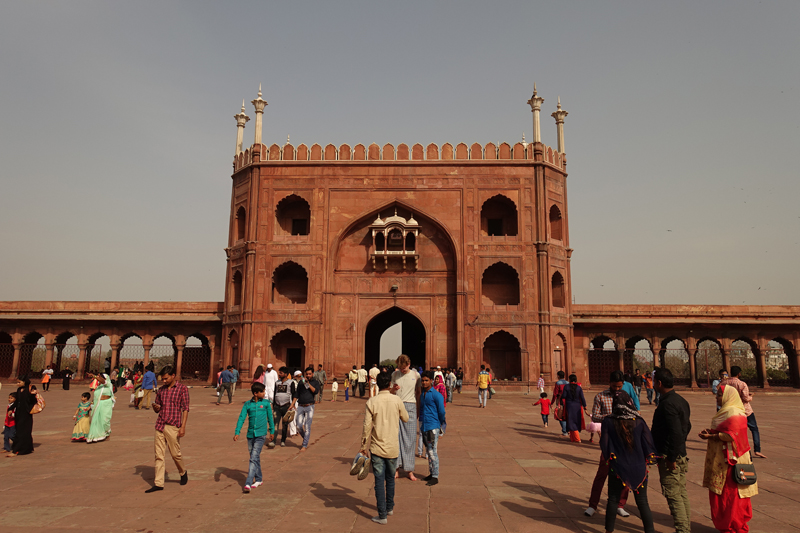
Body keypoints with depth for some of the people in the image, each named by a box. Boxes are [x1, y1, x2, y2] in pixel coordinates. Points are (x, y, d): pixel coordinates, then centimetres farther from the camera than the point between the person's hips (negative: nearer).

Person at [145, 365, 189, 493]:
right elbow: (157, 410, 17)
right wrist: (156, 407, -8)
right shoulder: (161, 390, 11)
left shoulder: (182, 389, -4)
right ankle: (158, 483, 8)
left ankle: (183, 473, 29)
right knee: (159, 455, 3)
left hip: (173, 426, -5)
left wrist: (183, 427, -12)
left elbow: (185, 409, -6)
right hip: (160, 426, 5)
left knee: (175, 454, 3)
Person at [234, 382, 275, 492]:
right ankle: (258, 479, 29)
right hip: (250, 434, 3)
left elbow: (270, 417, 11)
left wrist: (272, 431, 16)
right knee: (254, 457, 13)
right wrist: (237, 432, -11)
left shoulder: (266, 403, 2)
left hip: (261, 434, -3)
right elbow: (241, 418, -2)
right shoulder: (247, 404, 2)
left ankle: (248, 483, -14)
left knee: (254, 458, -12)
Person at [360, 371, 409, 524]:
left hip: (377, 448, -2)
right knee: (390, 479, 20)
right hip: (393, 448, 2)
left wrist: (364, 446, 2)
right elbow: (405, 419, 6)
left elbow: (367, 426, -9)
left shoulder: (371, 402, -11)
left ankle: (382, 515, 7)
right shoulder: (397, 400, -8)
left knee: (379, 481, 5)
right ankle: (390, 507, 35)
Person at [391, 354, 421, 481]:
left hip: (410, 406, -1)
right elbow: (390, 392, 12)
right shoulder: (394, 374, 7)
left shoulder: (415, 375, 4)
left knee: (409, 438, 1)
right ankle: (396, 468, 7)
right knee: (396, 437, -1)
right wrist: (393, 389, -10)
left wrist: (418, 409, 7)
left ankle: (409, 470, 8)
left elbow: (418, 392, 10)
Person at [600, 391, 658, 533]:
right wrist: (648, 460, 10)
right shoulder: (639, 422, -8)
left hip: (617, 467, -1)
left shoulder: (608, 422, -10)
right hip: (638, 468, 1)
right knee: (642, 501, 12)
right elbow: (648, 443, -5)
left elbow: (604, 445, -7)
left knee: (613, 500, 12)